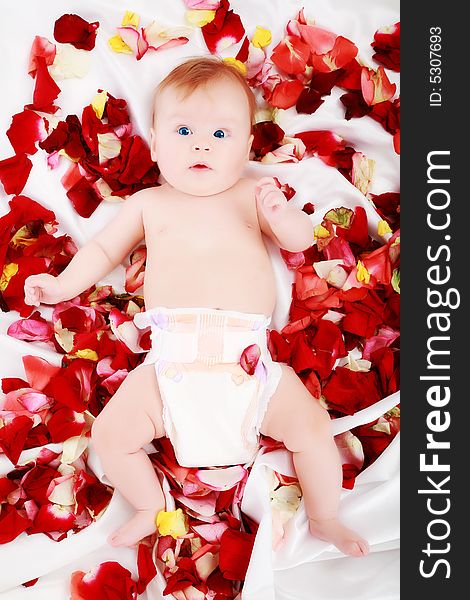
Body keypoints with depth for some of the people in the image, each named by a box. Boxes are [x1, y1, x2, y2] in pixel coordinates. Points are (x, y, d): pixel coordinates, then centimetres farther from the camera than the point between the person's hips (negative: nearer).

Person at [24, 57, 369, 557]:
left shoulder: (251, 195, 13)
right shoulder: (149, 203, 16)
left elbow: (301, 239, 7)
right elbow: (104, 247, 25)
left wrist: (282, 215, -14)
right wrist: (64, 284, 14)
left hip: (249, 359, 0)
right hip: (172, 361, 1)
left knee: (313, 428, -9)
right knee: (109, 434, -9)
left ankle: (323, 518, 18)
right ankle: (151, 510, 18)